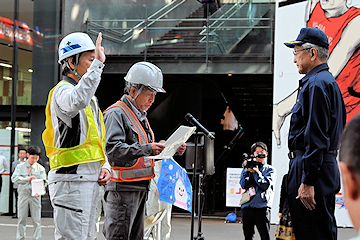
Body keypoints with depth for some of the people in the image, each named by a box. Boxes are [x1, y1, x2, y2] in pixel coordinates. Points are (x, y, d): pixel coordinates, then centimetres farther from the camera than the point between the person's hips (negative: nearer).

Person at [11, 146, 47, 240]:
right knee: (21, 218, 5)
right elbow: (14, 178, -8)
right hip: (23, 194, 0)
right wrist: (27, 179, -22)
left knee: (36, 219, 1)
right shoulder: (20, 166, 4)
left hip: (35, 196, 0)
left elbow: (42, 181, -4)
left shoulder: (40, 168, 5)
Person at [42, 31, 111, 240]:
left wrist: (105, 166, 10)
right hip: (72, 180, -10)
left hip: (90, 180, 10)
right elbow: (77, 101, -37)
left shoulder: (90, 98, 22)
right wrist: (98, 64, -33)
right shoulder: (63, 90, -10)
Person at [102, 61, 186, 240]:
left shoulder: (140, 116, 22)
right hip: (122, 188, -10)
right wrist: (147, 149, -28)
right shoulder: (116, 114, -10)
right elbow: (112, 149, -23)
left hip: (140, 189, 10)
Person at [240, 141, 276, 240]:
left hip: (261, 208, -3)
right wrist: (246, 170, -6)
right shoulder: (247, 168, 17)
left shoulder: (270, 169, 9)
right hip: (246, 207, 3)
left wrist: (256, 172, -9)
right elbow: (243, 185, 4)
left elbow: (266, 185, -5)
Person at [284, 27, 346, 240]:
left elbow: (316, 137, -21)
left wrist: (307, 181, -23)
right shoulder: (329, 82, 20)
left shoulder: (316, 84, -13)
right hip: (328, 167, 11)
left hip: (314, 167, -11)